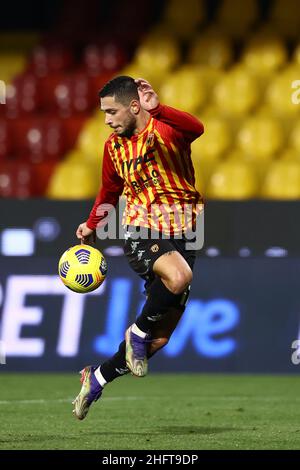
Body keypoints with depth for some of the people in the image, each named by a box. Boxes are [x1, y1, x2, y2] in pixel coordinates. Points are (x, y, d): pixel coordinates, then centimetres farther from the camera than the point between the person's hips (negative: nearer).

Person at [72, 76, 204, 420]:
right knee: (178, 275, -36)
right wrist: (91, 225, 14)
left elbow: (195, 128, -34)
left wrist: (157, 109, -47)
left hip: (180, 235, 0)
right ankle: (137, 333, -15)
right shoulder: (113, 146, 6)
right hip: (140, 233, 0)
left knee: (159, 339, 5)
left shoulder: (165, 130, -9)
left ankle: (97, 378, 26)